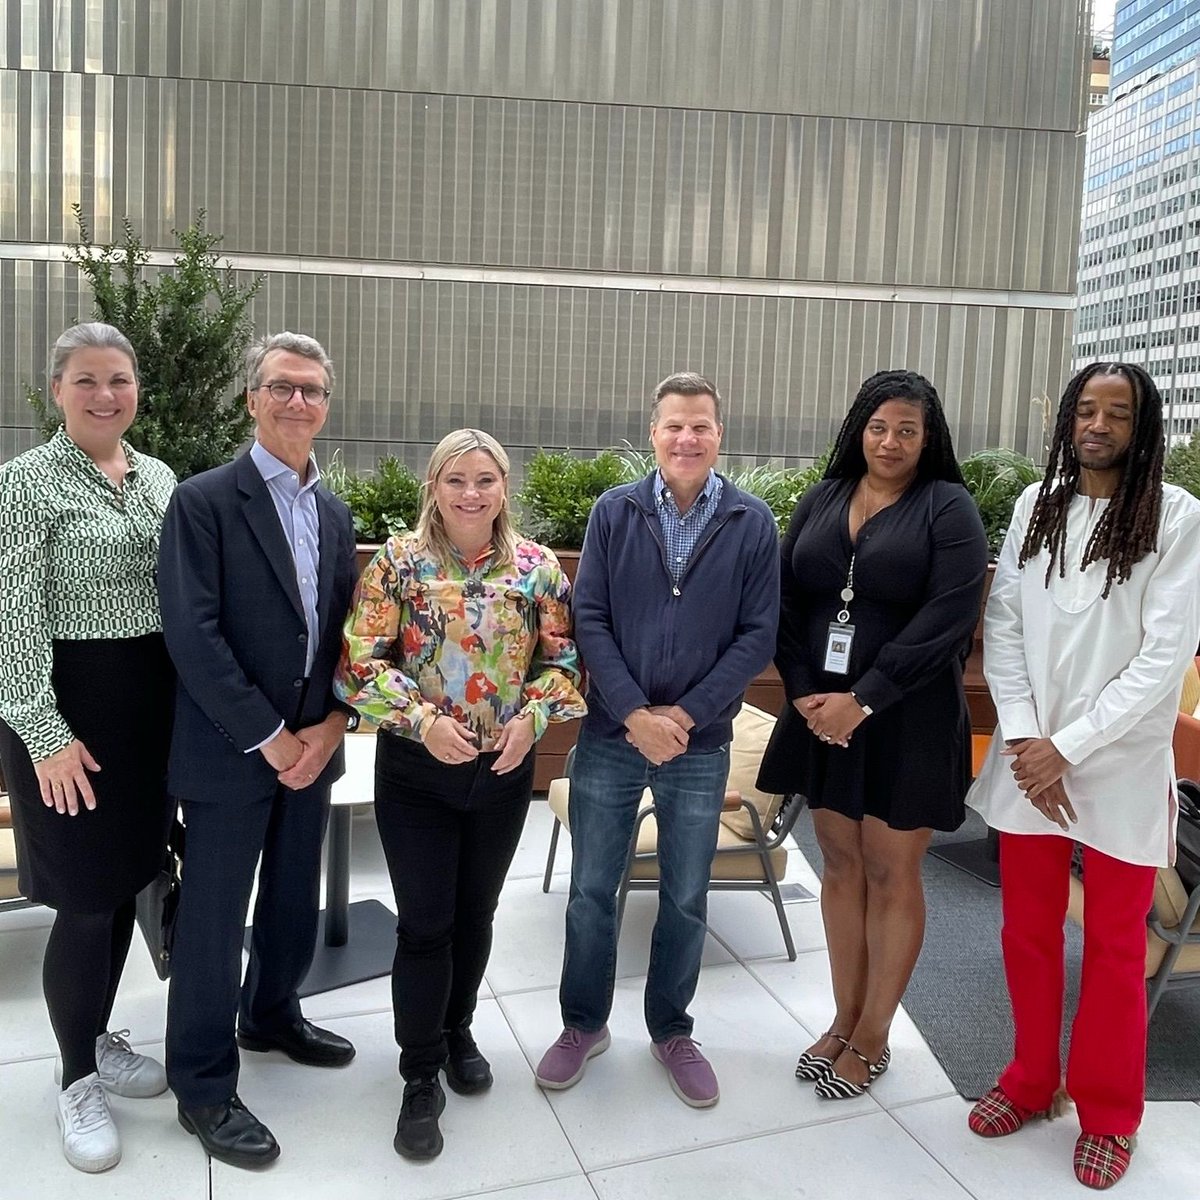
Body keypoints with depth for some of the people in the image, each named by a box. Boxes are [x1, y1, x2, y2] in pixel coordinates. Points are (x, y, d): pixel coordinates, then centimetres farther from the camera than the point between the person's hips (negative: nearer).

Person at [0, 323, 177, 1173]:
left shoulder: (160, 477, 8)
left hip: (155, 702, 6)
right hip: (71, 706, -6)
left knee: (126, 884, 15)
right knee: (87, 899, 1)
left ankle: (99, 1039, 34)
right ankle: (77, 1081, 20)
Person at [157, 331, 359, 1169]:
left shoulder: (336, 513, 9)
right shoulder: (205, 500, -11)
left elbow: (346, 629, 10)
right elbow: (193, 633, -17)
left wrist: (332, 725, -5)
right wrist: (269, 738, -17)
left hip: (312, 745, 6)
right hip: (231, 749, -6)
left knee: (295, 898, 19)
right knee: (214, 914, 5)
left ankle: (272, 1015, 43)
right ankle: (203, 1086, 21)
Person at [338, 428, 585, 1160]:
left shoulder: (537, 566, -1)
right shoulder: (399, 561, -7)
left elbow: (564, 658, 3)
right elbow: (362, 660, -10)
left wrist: (533, 716, -14)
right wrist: (422, 719, -21)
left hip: (504, 769, 2)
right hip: (415, 770, -2)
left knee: (476, 914, 17)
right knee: (424, 922, 2)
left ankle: (458, 1031, 41)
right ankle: (421, 1074, 20)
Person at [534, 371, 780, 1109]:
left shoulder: (753, 524, -4)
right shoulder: (614, 512, -2)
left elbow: (757, 635, -6)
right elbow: (589, 619, -5)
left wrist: (687, 715, -14)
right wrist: (634, 713, -15)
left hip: (702, 746, 0)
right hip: (610, 736, 1)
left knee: (687, 900, 13)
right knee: (592, 892, 11)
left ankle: (672, 1031, 34)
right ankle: (584, 1024, 32)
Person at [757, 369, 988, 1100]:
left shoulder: (949, 508, -5)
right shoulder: (821, 501, 8)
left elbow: (948, 618, -15)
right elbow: (787, 602, 6)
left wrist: (863, 700, -18)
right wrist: (804, 693, -8)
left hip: (908, 722, -4)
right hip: (822, 714, 4)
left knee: (892, 873, 4)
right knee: (841, 865, 12)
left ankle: (873, 1039, 19)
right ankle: (845, 1020, 27)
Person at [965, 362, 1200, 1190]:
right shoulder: (1035, 507, 4)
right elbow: (1003, 625, 2)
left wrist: (1068, 747, -15)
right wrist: (1024, 737, -9)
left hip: (1120, 767, -3)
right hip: (1028, 760, 3)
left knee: (1114, 949, 11)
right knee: (1028, 933, 15)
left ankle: (1108, 1115, 29)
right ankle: (1031, 1080, 35)